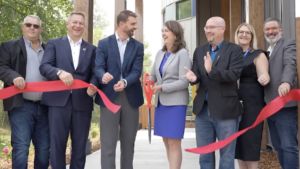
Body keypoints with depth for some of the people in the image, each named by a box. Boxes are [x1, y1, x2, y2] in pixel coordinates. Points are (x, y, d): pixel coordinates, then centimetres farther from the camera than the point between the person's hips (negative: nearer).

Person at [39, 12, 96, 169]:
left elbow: (94, 73, 8)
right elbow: (44, 66, -3)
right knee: (57, 144, 0)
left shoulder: (91, 49, 15)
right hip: (59, 100, -2)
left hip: (82, 102, 2)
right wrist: (60, 72, -22)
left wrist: (92, 86, -14)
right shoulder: (54, 44, 10)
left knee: (80, 146, 8)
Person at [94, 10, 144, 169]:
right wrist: (103, 75, -30)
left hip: (130, 98, 3)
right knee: (108, 143, -2)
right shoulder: (104, 43, 4)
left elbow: (137, 71, -3)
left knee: (128, 142, 10)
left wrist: (125, 82, -23)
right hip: (109, 97, -2)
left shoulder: (138, 46, 9)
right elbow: (98, 68, -6)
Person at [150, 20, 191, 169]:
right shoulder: (160, 53, 11)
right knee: (167, 142, 10)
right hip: (161, 101, 6)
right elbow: (153, 75, 14)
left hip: (175, 102, -6)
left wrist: (162, 87, -18)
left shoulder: (182, 53, -8)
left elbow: (184, 82, -13)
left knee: (174, 142, -3)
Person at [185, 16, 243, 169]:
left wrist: (211, 71, -31)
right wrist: (193, 77, -18)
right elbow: (196, 75, 6)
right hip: (203, 109, 5)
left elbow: (234, 75, -17)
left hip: (225, 110, -5)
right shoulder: (199, 51, 12)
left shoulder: (234, 50, -5)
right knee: (204, 154, 15)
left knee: (226, 154, 7)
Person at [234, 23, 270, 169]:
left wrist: (264, 78, -32)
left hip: (252, 105, -4)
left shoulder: (258, 55, 0)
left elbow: (264, 77, -9)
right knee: (237, 142, 8)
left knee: (250, 142, -3)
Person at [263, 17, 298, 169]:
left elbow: (290, 64, -21)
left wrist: (286, 82, -40)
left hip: (285, 105, -7)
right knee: (278, 146, 12)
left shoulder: (289, 45, -1)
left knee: (289, 146, -7)